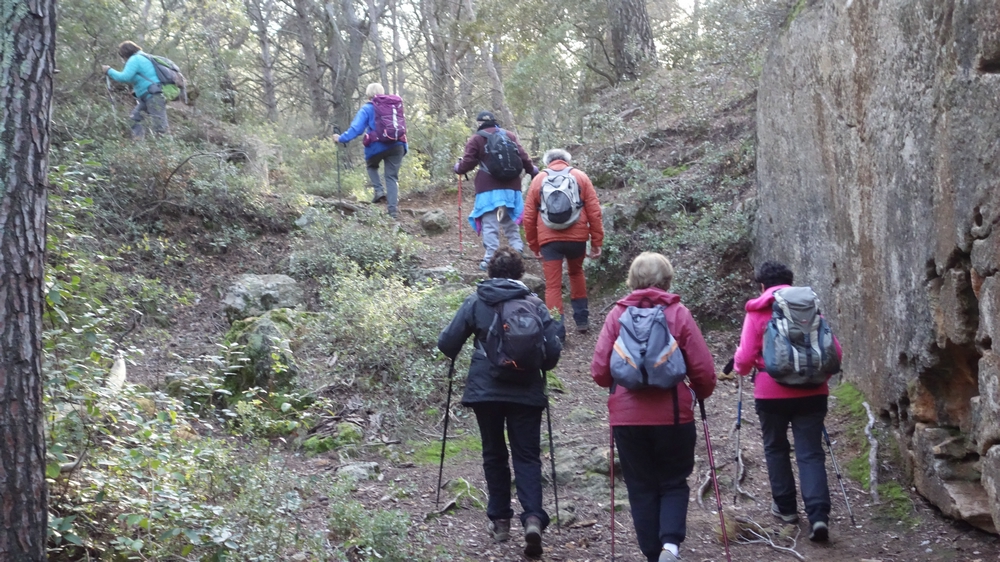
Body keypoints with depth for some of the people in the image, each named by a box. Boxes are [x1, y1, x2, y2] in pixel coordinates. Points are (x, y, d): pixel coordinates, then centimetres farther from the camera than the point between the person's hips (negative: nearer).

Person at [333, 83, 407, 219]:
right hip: (396, 145, 3)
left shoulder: (367, 109, 1)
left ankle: (379, 190, 6)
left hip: (376, 147, -3)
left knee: (372, 165, 29)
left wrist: (341, 138, -4)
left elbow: (356, 128, -9)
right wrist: (404, 148, 28)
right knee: (392, 177, 7)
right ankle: (393, 210, -4)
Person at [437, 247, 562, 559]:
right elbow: (553, 350, -4)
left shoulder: (475, 302, -1)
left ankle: (500, 519, 19)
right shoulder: (535, 304, -1)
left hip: (485, 390, 0)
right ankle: (533, 517, -15)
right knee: (527, 455, 4)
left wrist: (455, 356, 21)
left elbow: (447, 343, -2)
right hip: (526, 392, 0)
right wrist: (540, 366, 18)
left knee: (494, 454, 15)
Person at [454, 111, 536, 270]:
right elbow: (523, 157, 7)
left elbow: (468, 163, -3)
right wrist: (532, 170, 24)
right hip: (511, 187, 4)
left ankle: (490, 259, -10)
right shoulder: (510, 136, 8)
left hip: (489, 189, -4)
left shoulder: (476, 139, -1)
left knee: (490, 225, -4)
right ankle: (518, 255, 8)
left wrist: (458, 168, 19)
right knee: (511, 224, 16)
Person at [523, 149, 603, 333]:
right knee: (576, 273, 25)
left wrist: (534, 246, 16)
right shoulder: (580, 176, 10)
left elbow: (528, 217, 8)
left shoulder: (538, 179, 11)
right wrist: (597, 242, 6)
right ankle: (582, 319, 28)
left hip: (549, 239, -1)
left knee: (553, 285, 3)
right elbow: (594, 212, 3)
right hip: (577, 237, 1)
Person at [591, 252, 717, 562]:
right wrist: (700, 394, 16)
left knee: (641, 487, 14)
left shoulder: (617, 314, -1)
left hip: (627, 416, 1)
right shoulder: (678, 313, -3)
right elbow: (703, 368, -5)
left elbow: (599, 370, -3)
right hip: (673, 415, -1)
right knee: (673, 483, 14)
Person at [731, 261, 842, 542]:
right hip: (811, 391, 2)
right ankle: (819, 515, -13)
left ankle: (785, 507, 24)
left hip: (772, 392, -2)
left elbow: (746, 358, -6)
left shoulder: (757, 311, -1)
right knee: (810, 452, 1)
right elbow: (834, 351, 7)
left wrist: (739, 367, 16)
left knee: (776, 448, 18)